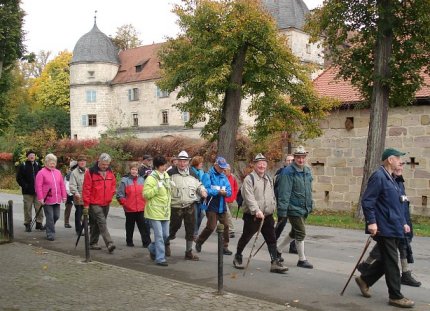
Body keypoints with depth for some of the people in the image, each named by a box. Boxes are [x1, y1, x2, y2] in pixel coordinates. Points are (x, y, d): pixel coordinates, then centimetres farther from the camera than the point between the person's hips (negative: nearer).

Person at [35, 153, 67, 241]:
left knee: (56, 216, 11)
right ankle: (50, 234, 6)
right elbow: (38, 187, -10)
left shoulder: (58, 172, 13)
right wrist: (40, 198, -15)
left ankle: (49, 227, 35)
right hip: (47, 200, -5)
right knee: (50, 217, -3)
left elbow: (62, 185, 16)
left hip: (57, 200, 6)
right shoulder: (41, 173, -4)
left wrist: (64, 196, 11)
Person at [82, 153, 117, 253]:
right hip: (94, 204, -6)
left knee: (96, 224, 14)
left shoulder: (110, 172, 8)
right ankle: (109, 244, -19)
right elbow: (86, 189, -9)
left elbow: (113, 185, 21)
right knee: (102, 223, -13)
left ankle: (93, 243, 24)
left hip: (106, 204, 6)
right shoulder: (90, 172, -10)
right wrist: (86, 204, -10)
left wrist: (110, 197, 10)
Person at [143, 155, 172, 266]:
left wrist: (171, 187, 8)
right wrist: (157, 188, -27)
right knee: (159, 236, -7)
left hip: (165, 211, 8)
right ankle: (160, 258, 1)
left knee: (165, 235, 12)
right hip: (155, 211, -8)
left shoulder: (166, 176, 12)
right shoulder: (151, 178, -13)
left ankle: (153, 249, 35)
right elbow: (146, 194, -18)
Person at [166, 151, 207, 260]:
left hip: (190, 206, 4)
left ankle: (189, 252, 19)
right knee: (174, 227, 9)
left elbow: (199, 185, 21)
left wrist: (202, 191, 0)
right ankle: (167, 243, 39)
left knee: (190, 230, 6)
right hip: (175, 207, -4)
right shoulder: (171, 173, -6)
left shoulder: (192, 174, 9)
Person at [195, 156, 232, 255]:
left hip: (222, 206, 6)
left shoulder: (224, 177, 11)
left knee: (225, 226, 4)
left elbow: (229, 191, 7)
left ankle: (224, 247, 16)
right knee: (211, 227, -6)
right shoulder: (208, 175, -7)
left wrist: (225, 193, -16)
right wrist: (218, 192, -17)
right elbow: (205, 190, -18)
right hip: (211, 206, -6)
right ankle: (198, 242, 17)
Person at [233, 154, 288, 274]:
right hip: (252, 216, -6)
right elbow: (249, 198, -21)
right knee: (245, 237, 8)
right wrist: (257, 210, -30)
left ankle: (275, 263, 2)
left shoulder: (268, 179, 15)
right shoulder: (249, 179, -10)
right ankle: (237, 257, 29)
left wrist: (272, 210, 17)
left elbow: (272, 197, 22)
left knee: (271, 239, 0)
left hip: (267, 215, 6)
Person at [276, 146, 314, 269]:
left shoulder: (307, 171, 10)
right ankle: (302, 260, 10)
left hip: (304, 208, 8)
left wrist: (310, 205, 18)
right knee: (301, 233, -3)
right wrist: (282, 211, -20)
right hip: (294, 208, -8)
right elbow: (284, 193, -19)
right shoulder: (288, 172, -16)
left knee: (294, 232, 17)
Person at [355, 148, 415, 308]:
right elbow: (366, 201, -20)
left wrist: (403, 222, 20)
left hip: (394, 228, 10)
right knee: (391, 262, -3)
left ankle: (364, 280, 29)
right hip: (384, 228, -10)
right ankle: (395, 296, 6)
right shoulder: (378, 177, -14)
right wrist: (371, 222, -24)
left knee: (387, 259, 15)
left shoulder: (390, 178, 17)